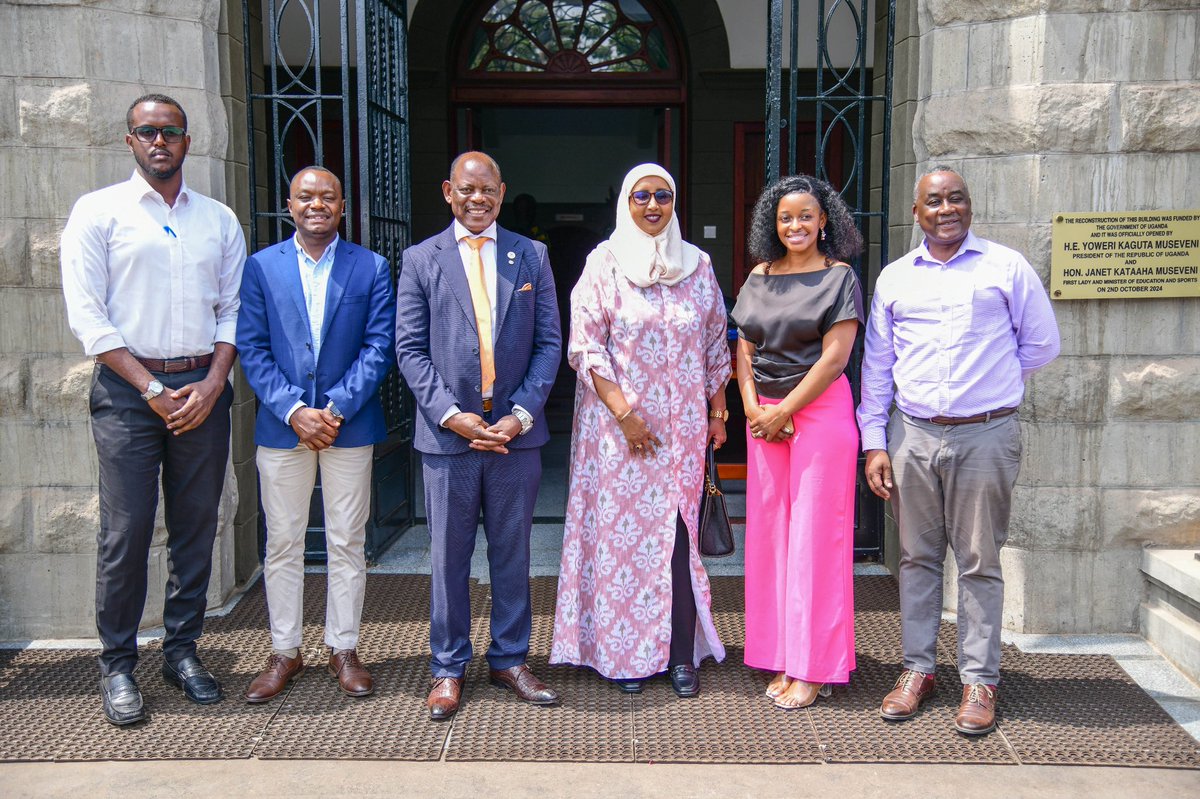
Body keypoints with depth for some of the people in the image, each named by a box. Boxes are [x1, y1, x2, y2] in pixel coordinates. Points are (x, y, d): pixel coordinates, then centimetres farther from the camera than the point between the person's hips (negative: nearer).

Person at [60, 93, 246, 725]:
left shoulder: (220, 220, 12)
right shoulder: (98, 212, 3)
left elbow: (233, 310, 10)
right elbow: (87, 314, -4)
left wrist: (211, 384, -5)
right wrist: (152, 388, -10)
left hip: (203, 387, 3)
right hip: (128, 388, -3)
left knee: (196, 528, 7)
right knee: (126, 530, -2)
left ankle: (181, 649, 21)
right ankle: (117, 663, 12)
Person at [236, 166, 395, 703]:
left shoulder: (372, 268, 3)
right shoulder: (261, 266, 4)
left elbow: (379, 346, -3)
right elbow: (252, 348, -1)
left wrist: (336, 409, -13)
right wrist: (294, 411, -13)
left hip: (349, 424, 0)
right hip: (281, 426, 1)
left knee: (347, 543, 7)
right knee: (282, 544, 9)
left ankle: (343, 649, 21)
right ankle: (284, 652, 22)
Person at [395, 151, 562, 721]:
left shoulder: (531, 256, 8)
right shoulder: (421, 260, 4)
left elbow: (549, 342, 4)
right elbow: (409, 348, 0)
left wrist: (522, 414, -8)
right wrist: (450, 414, -12)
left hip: (516, 431, 1)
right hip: (448, 433, -1)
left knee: (512, 552, 10)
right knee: (449, 556, 7)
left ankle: (510, 660, 25)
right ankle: (448, 668, 21)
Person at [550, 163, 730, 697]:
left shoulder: (697, 265, 8)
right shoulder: (604, 263, -1)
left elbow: (715, 343, 13)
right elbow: (586, 346, -6)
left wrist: (718, 412, 9)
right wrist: (623, 413, -12)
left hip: (683, 426, 2)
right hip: (619, 422, -2)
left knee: (679, 534, 3)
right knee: (622, 532, 2)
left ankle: (681, 654, 13)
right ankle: (624, 653, 14)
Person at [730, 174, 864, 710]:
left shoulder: (839, 278, -2)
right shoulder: (759, 278, 12)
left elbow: (834, 356, -10)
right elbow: (744, 349, 13)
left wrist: (784, 410, -11)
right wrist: (752, 408, -2)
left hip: (821, 409, -5)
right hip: (764, 416, 5)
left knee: (815, 531, -3)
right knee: (770, 530, 6)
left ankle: (814, 668, 6)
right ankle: (783, 659, 16)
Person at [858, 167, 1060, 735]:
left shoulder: (1007, 267, 3)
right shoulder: (894, 278, 11)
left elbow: (1042, 345, 8)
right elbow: (876, 367, 11)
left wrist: (987, 383, 9)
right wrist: (874, 443, 5)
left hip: (985, 436, -2)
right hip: (912, 435, 3)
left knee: (980, 561, 4)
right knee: (917, 557, 9)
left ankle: (979, 679, 15)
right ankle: (918, 668, 21)